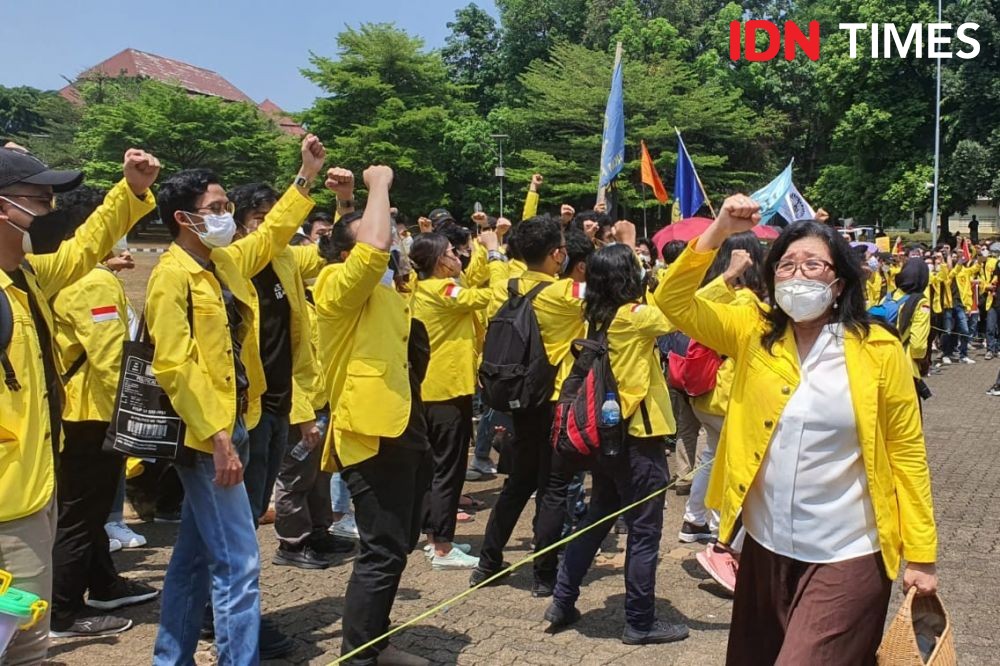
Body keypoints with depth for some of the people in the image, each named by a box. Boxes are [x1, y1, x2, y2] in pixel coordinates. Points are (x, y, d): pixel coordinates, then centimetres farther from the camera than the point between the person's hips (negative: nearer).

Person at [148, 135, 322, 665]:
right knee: (237, 563, -6)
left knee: (196, 557, 18)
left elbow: (273, 231, 27)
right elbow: (174, 367, -20)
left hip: (231, 426, 9)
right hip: (206, 436, -9)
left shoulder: (227, 261, 11)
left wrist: (307, 174, 22)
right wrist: (217, 436, -23)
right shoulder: (172, 275, -14)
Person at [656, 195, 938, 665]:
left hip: (846, 557, -4)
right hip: (765, 547, 4)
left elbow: (907, 453, -5)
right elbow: (673, 301, -7)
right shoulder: (754, 334, -1)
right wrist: (718, 232, -19)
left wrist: (920, 555, -4)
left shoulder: (879, 351, -9)